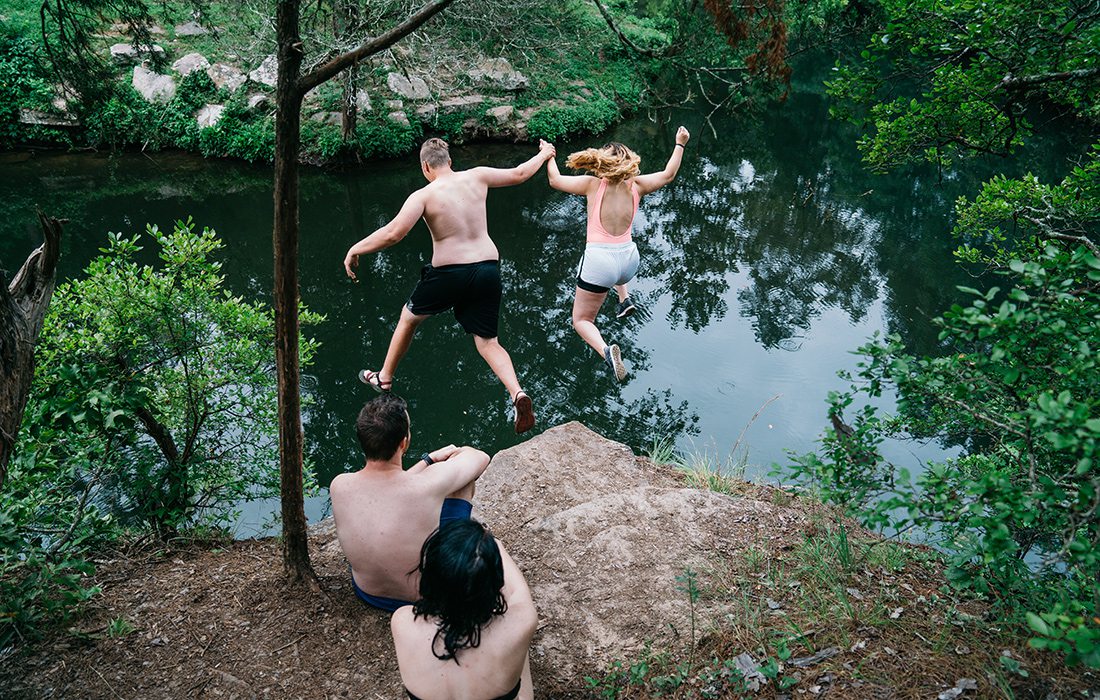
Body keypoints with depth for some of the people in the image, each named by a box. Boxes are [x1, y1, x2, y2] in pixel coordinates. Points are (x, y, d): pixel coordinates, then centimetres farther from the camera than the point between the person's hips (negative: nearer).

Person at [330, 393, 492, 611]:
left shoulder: (339, 486, -23)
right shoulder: (427, 486, -35)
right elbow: (481, 457, -13)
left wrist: (429, 459, 4)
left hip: (366, 593, 4)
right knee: (461, 468, 8)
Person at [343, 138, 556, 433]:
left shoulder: (423, 195, -7)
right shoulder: (476, 176, 5)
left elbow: (393, 233, -19)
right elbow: (519, 174, 18)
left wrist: (356, 249, -6)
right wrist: (544, 154, 37)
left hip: (448, 272, -3)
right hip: (488, 268, 4)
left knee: (409, 316, 25)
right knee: (488, 342, 13)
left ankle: (384, 378, 41)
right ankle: (517, 393, -13)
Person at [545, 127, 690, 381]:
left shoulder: (593, 184, -7)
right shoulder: (636, 186, 1)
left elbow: (555, 180, 4)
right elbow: (668, 175, 18)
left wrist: (549, 156, 22)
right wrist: (680, 144, 30)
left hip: (599, 260, -4)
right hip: (629, 260, 4)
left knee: (581, 320, 9)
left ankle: (606, 351, -21)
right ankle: (625, 298, 29)